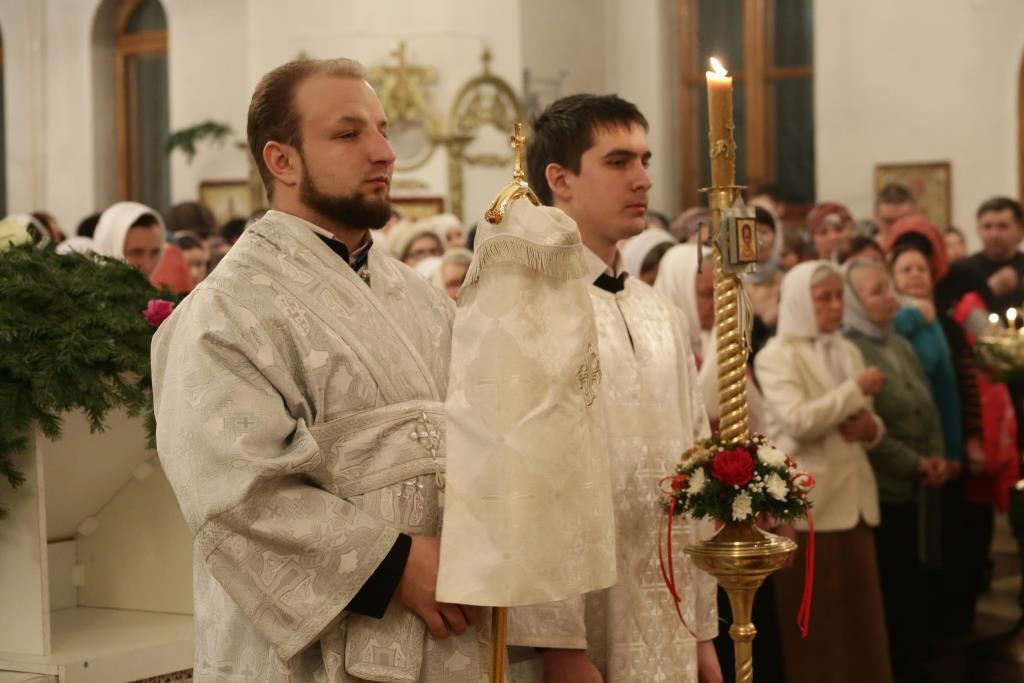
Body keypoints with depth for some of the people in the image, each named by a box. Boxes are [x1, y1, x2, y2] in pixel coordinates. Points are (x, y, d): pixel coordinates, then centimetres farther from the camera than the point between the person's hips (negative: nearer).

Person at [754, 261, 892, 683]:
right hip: (808, 503, -6)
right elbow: (798, 420, -20)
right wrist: (855, 390, -14)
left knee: (860, 614, 6)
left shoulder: (848, 352, 14)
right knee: (815, 621, -1)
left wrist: (869, 426, -3)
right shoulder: (776, 357, -6)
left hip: (853, 498, 6)